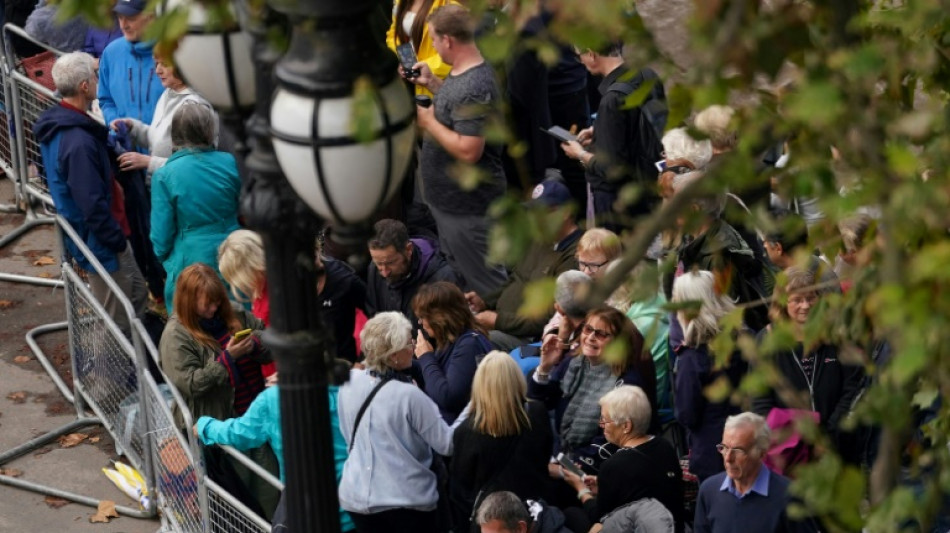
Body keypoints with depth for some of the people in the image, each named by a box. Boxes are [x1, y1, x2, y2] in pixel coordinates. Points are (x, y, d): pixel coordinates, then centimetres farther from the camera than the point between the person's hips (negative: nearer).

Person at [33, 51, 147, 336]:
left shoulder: (57, 124, 3)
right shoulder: (78, 142, -30)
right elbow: (93, 205, -29)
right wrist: (118, 240, -17)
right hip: (100, 243, -11)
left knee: (137, 296, 24)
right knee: (116, 324, 2)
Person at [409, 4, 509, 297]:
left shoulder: (474, 88, -28)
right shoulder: (462, 72, 4)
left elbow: (468, 151, -31)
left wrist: (429, 121, -20)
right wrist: (432, 83, 9)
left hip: (468, 207, -11)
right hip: (450, 199, 11)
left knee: (484, 285, 0)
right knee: (458, 277, 25)